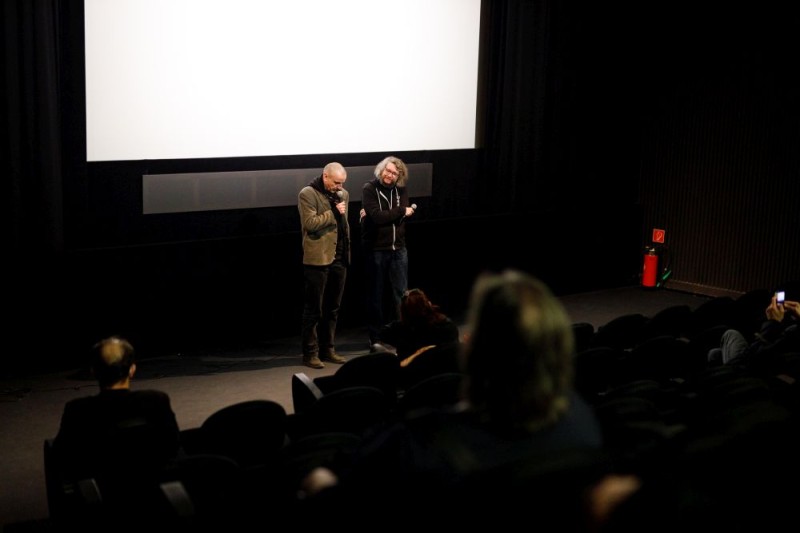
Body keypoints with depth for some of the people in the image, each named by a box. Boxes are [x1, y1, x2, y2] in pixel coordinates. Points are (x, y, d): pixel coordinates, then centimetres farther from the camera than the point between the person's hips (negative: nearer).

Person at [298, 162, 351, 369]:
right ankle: (310, 353, 6)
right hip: (318, 259, -7)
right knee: (314, 309, -1)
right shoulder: (308, 194, -8)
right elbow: (309, 223, -19)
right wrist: (333, 213, -16)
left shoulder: (343, 194, 13)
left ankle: (328, 349, 22)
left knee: (333, 308, 13)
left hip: (339, 258, 7)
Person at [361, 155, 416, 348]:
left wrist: (382, 215, -18)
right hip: (375, 249, -4)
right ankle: (375, 337, 15)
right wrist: (401, 211, -10)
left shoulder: (401, 190, 6)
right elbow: (377, 217, -20)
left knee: (401, 293, 5)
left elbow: (407, 215, -9)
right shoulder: (369, 189, -8)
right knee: (375, 295, 6)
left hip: (398, 249, 4)